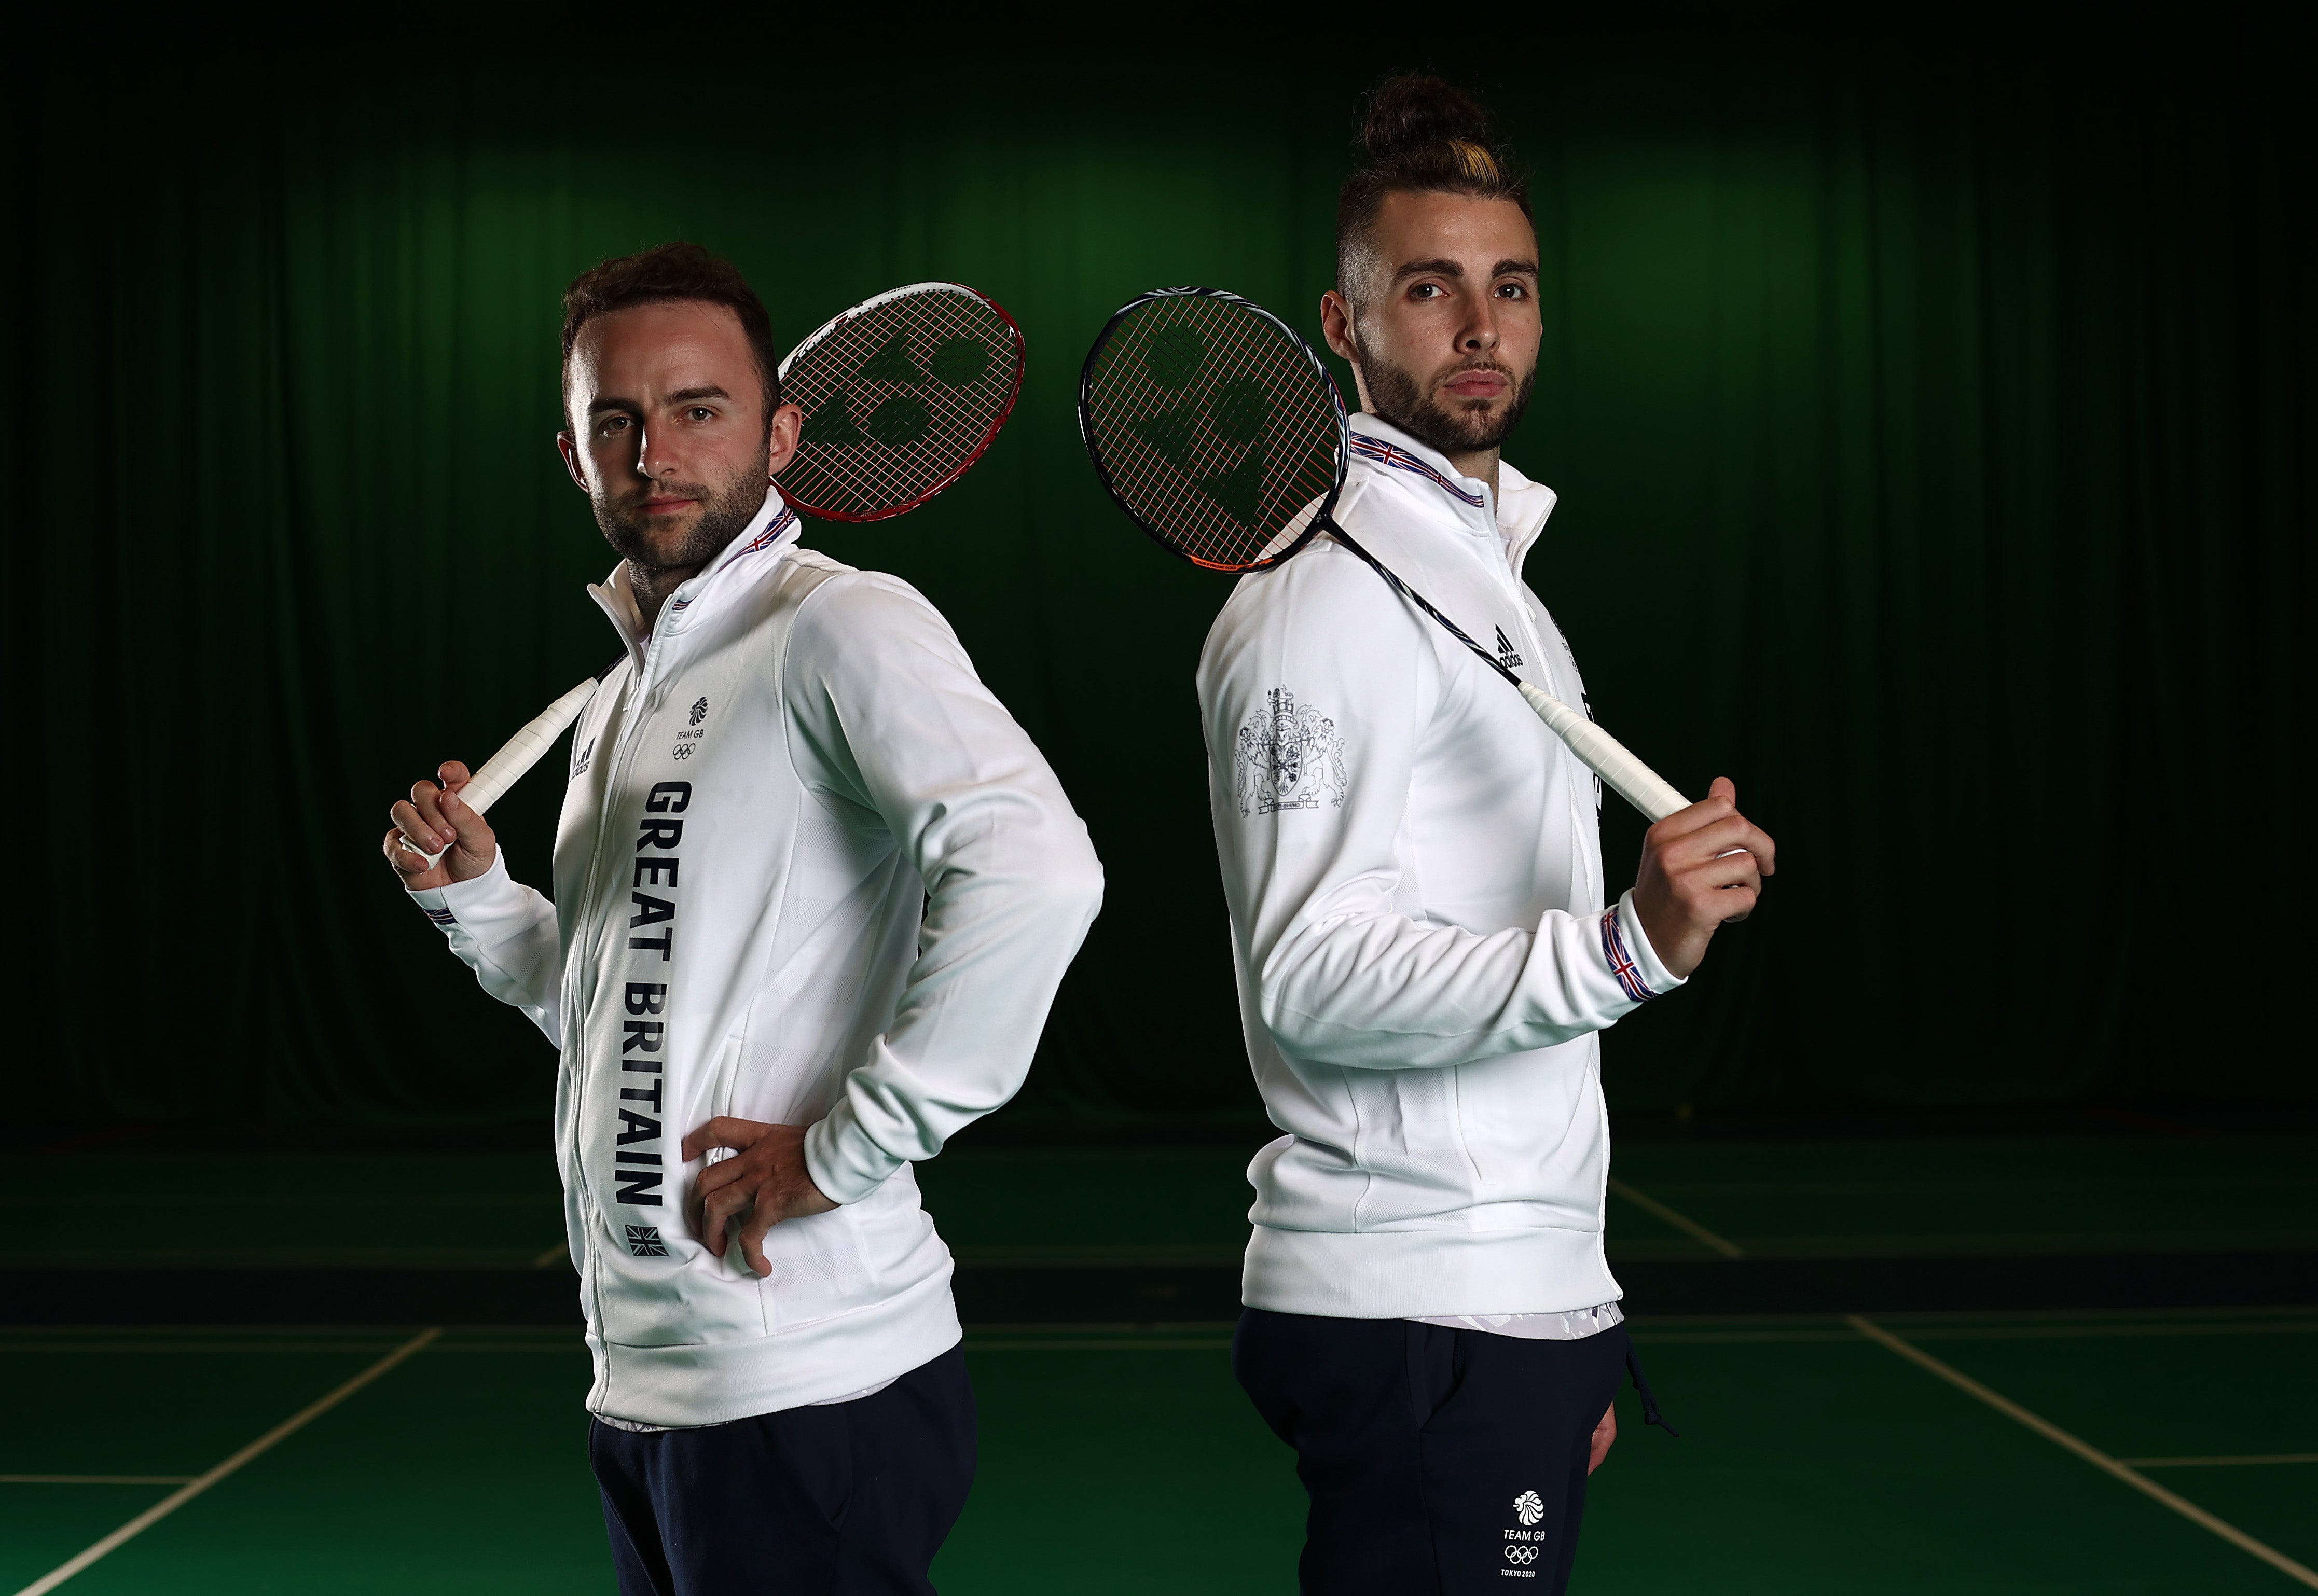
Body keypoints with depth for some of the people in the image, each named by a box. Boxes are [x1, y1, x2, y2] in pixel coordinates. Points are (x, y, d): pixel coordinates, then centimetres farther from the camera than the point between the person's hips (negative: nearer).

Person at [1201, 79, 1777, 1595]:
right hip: (1413, 1316, -9)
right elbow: (1311, 976, -22)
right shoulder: (1323, 588, -11)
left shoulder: (1490, 578, 19)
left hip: (1522, 1299, 9)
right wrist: (1630, 943, -32)